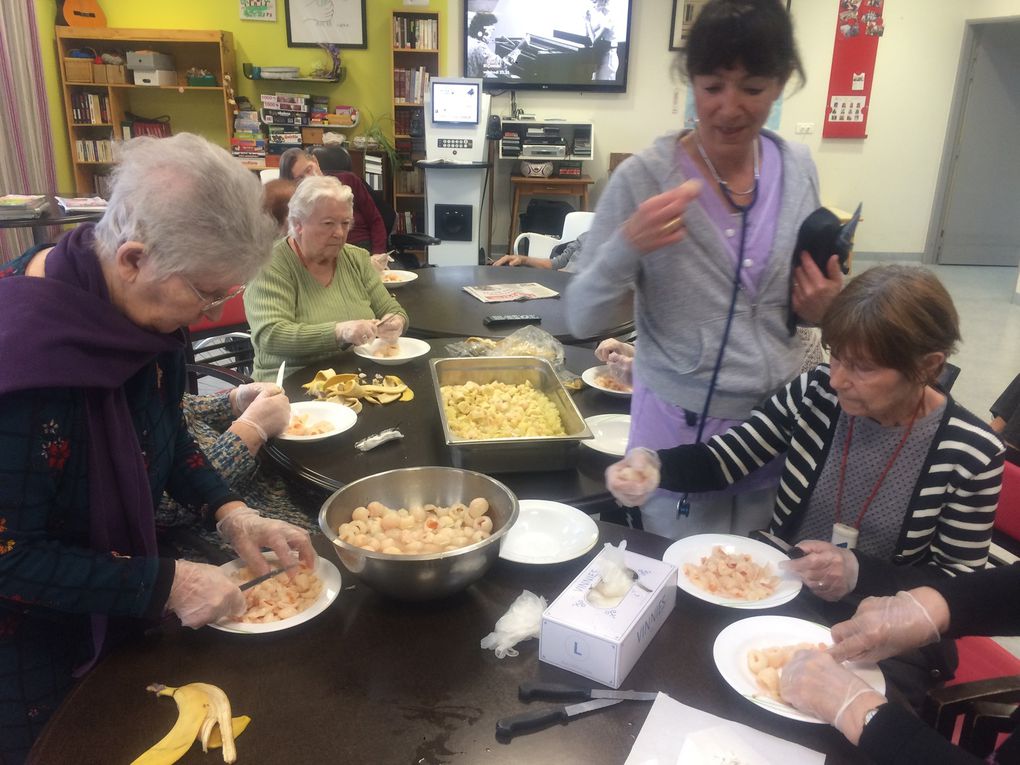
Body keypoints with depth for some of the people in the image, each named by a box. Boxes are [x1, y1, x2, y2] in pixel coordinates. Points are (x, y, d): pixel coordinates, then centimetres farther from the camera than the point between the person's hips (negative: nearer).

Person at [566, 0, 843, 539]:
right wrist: (627, 245, -31)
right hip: (681, 428, -4)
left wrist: (820, 307, -8)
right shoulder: (644, 178, -14)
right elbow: (582, 320, -14)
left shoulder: (798, 169, -1)